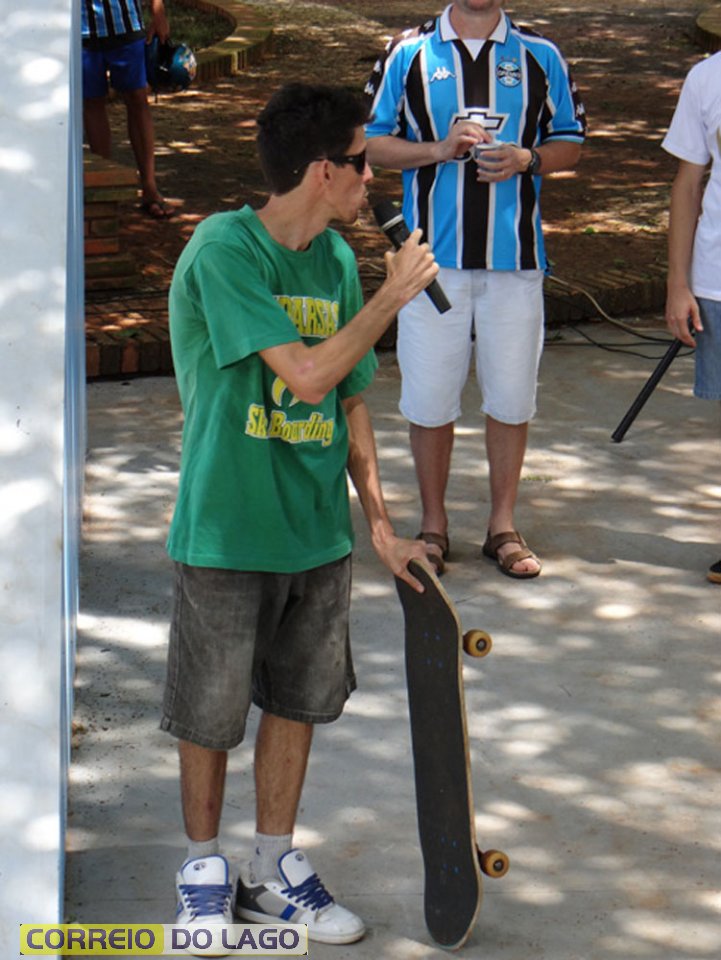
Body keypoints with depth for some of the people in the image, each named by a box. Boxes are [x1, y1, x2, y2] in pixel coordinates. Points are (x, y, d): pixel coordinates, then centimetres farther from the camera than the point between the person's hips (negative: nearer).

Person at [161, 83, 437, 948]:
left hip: (317, 530, 6)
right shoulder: (223, 252, -18)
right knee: (209, 713, 7)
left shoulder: (336, 260, 4)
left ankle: (273, 871, 30)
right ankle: (204, 868, 27)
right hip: (226, 530, -6)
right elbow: (309, 375, -24)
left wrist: (380, 525, 7)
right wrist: (393, 296, -15)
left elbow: (349, 404, 10)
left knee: (297, 700, 14)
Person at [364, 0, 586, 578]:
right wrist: (438, 150, -12)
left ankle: (504, 525, 22)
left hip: (515, 258, 1)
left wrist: (525, 159, -10)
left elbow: (570, 142, 10)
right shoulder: (408, 53, 3)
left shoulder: (540, 57, 6)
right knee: (429, 399, 5)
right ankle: (433, 525, 21)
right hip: (433, 256, -1)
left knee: (512, 397, 7)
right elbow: (371, 141, 4)